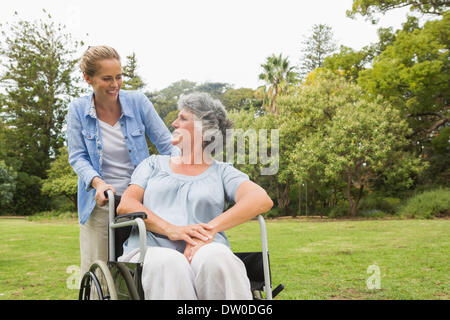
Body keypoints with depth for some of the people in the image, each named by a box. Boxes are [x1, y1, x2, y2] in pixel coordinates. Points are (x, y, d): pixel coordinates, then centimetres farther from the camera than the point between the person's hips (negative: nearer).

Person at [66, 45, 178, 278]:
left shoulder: (137, 102, -4)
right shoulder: (78, 110, -2)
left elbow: (166, 144, -1)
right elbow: (77, 157, -1)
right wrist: (97, 182, -20)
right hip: (99, 203, 1)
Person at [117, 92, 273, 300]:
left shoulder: (221, 171, 18)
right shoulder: (154, 164, 25)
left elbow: (262, 200, -2)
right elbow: (125, 206, 9)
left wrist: (210, 228, -17)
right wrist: (170, 229, -11)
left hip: (206, 252, 0)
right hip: (152, 251, 1)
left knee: (215, 259, -37)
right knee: (168, 264, -37)